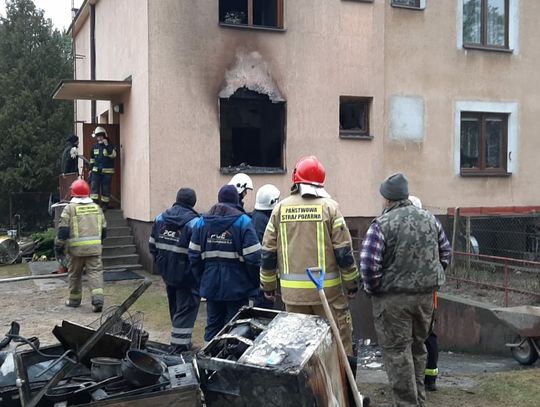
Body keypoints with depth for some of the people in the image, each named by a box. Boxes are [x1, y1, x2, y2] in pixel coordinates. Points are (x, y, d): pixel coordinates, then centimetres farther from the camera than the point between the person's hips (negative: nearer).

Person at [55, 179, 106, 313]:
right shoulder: (96, 207, 10)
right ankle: (97, 298, -17)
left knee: (75, 273, 13)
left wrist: (59, 246, 3)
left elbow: (63, 230, -6)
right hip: (94, 247, 2)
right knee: (95, 272, -1)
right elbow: (104, 229, 16)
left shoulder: (70, 208, -2)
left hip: (77, 247, -2)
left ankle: (74, 299, 25)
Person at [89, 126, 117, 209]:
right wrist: (91, 168, 16)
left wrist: (107, 145, -23)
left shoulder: (110, 145, -2)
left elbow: (113, 155, -21)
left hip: (107, 171, -4)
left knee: (105, 188, 1)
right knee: (94, 186, -7)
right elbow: (92, 158, 21)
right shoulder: (95, 146, 13)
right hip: (96, 171, 4)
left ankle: (105, 204, 9)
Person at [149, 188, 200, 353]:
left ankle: (181, 341, 35)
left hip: (167, 273, 7)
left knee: (175, 308, 22)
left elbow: (152, 245, 10)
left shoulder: (160, 218, 3)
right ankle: (180, 347, -1)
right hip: (186, 275, -7)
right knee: (186, 310, 1)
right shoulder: (193, 222, -19)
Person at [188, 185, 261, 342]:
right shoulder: (243, 221, -9)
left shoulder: (202, 222, 5)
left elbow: (194, 255, 5)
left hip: (211, 285, 4)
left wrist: (201, 280, 13)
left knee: (212, 325, 13)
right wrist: (254, 282, -2)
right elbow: (253, 257, -14)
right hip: (236, 286, -4)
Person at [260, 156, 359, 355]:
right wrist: (351, 283, 6)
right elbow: (344, 251, -5)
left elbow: (268, 252, 6)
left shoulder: (280, 208, 3)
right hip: (327, 288, -3)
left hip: (292, 291, 3)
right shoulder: (329, 206, -5)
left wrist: (268, 285, 17)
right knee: (339, 339, 6)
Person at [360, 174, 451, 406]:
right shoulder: (430, 219, 5)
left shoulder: (382, 224, -13)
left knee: (397, 352, 3)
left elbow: (368, 264, -18)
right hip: (425, 295, 6)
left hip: (393, 298, -6)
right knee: (417, 347, 20)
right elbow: (445, 253, 12)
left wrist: (373, 289, -3)